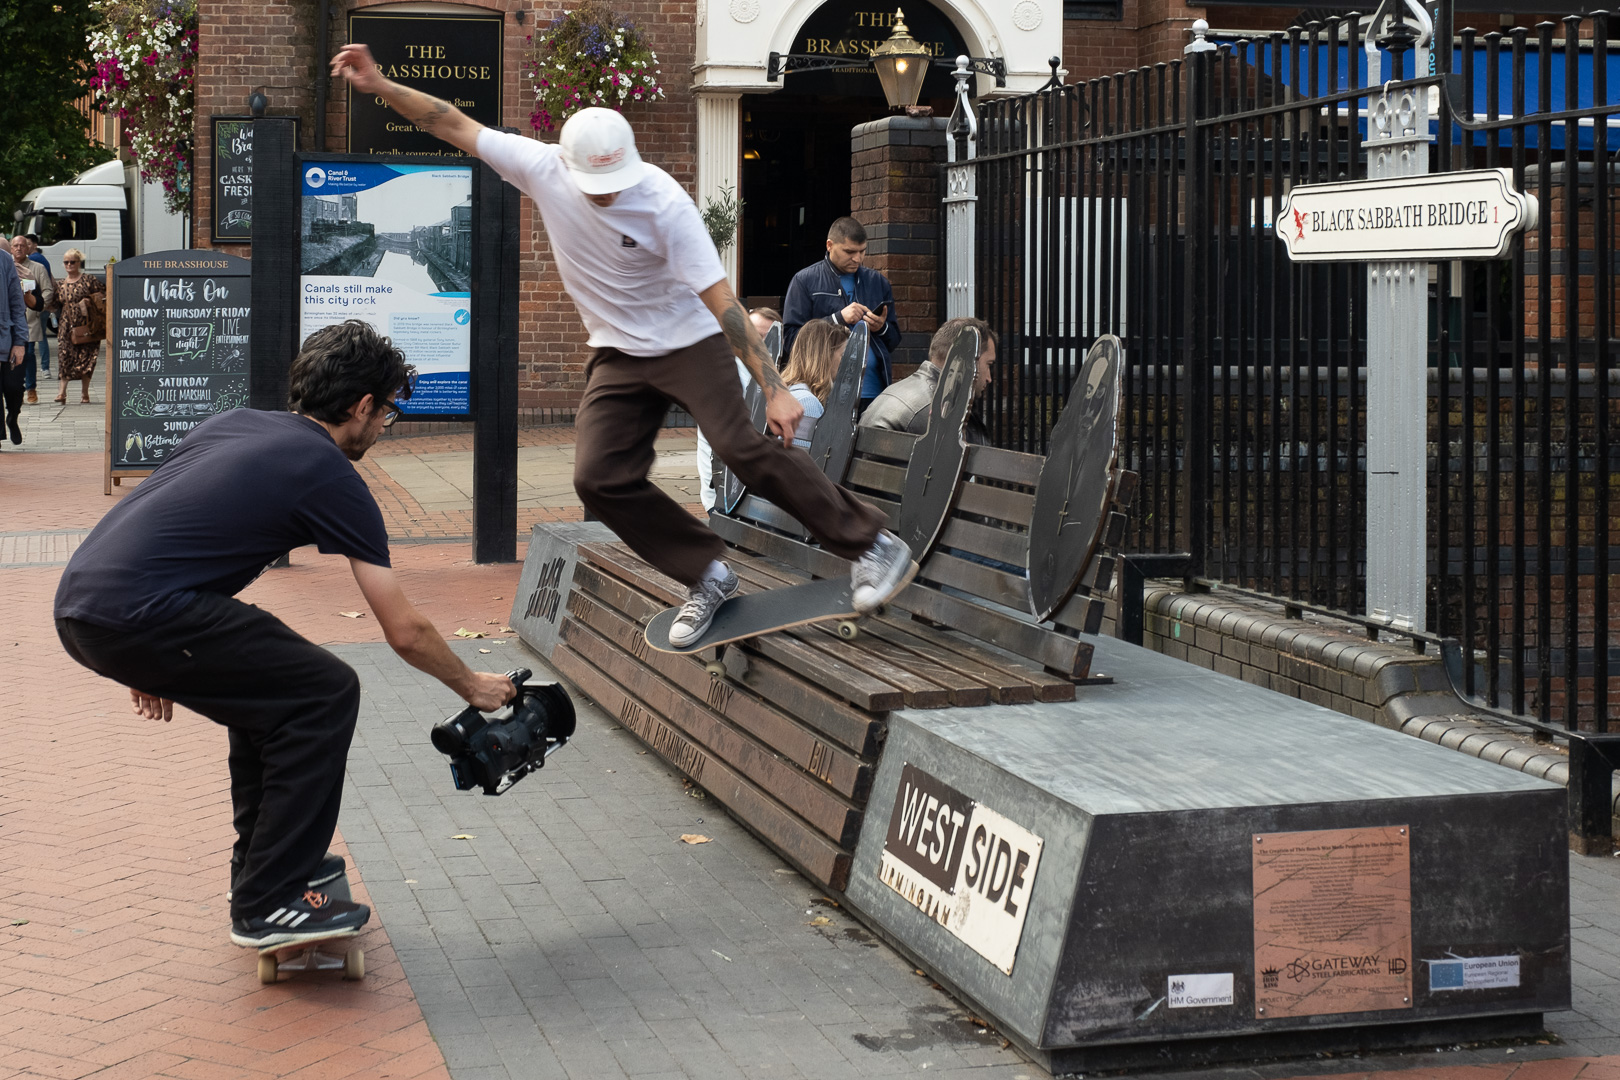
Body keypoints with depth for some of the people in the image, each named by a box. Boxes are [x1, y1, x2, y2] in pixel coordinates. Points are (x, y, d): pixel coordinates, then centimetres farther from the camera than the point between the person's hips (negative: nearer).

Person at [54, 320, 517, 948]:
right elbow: (404, 631, 5)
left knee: (269, 679, 25)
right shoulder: (332, 479, 1)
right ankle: (267, 906, 1)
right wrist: (473, 688, 22)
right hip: (134, 614, -9)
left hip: (79, 605, 9)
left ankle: (266, 867, 33)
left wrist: (152, 658, 31)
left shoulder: (232, 424, 23)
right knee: (325, 694, 0)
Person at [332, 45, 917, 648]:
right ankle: (707, 577, 6)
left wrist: (774, 388, -28)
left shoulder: (665, 203, -25)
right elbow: (455, 126, -5)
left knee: (741, 448, -23)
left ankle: (873, 546, -11)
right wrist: (379, 86, -14)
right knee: (599, 478, -10)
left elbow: (719, 298, -25)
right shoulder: (543, 169, -14)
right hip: (618, 356, 5)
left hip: (690, 343, -5)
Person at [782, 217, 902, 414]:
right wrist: (838, 319, -11)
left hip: (873, 392, 4)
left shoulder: (878, 282, 19)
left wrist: (881, 328, -2)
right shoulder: (805, 281, 5)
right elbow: (790, 337, -5)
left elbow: (894, 342, 21)